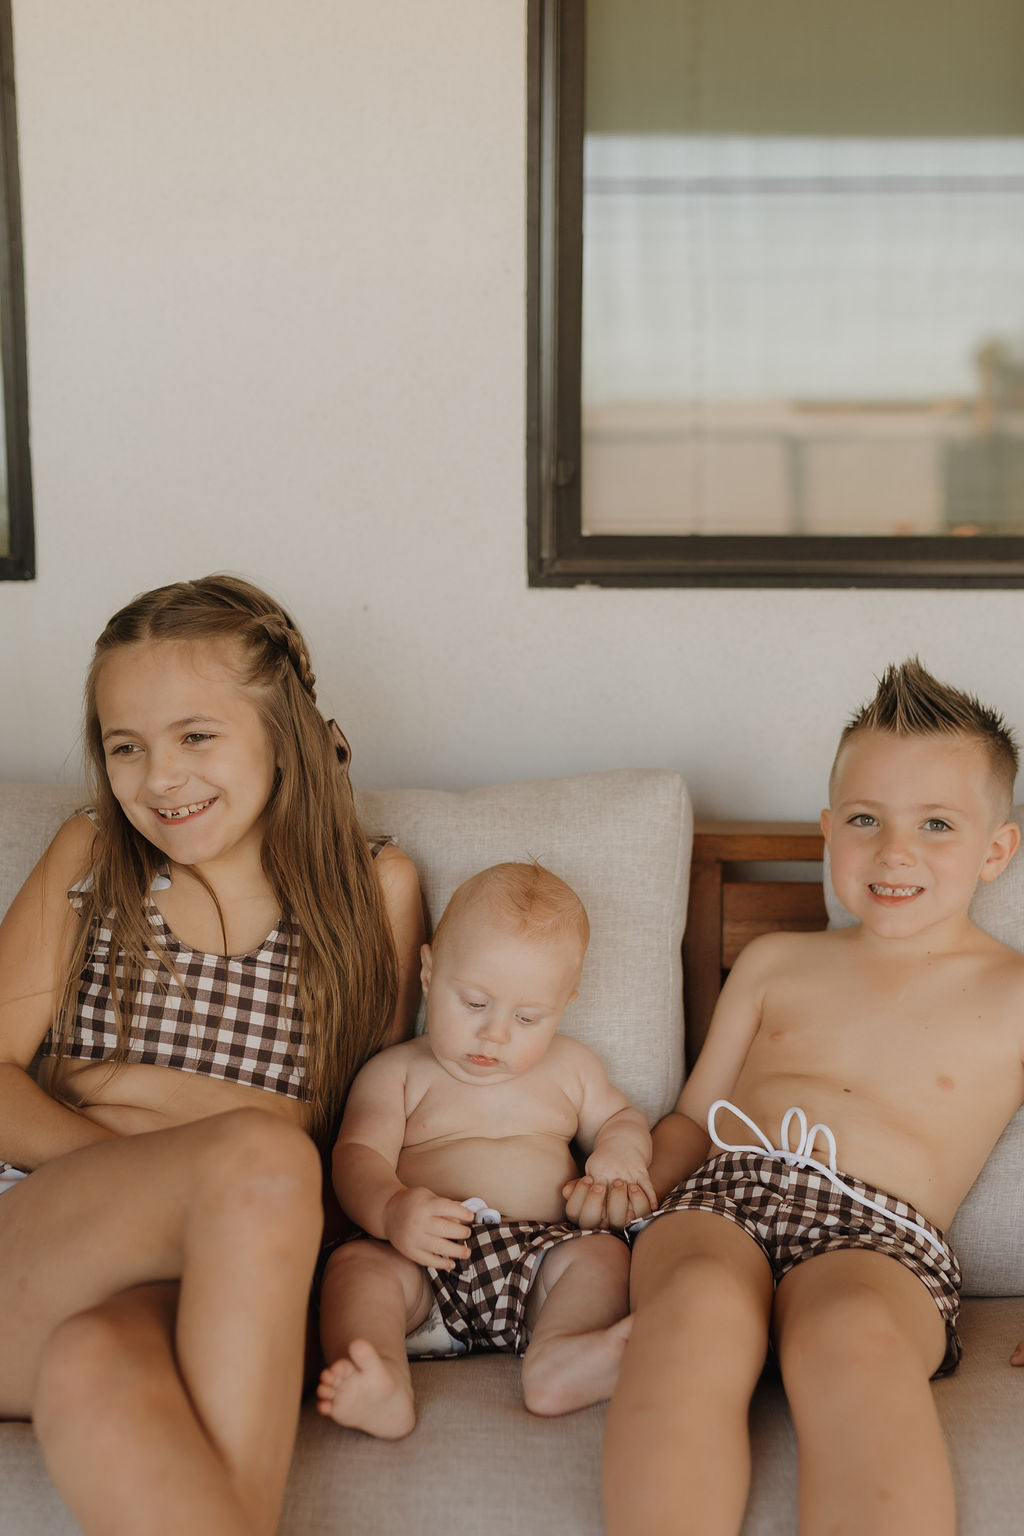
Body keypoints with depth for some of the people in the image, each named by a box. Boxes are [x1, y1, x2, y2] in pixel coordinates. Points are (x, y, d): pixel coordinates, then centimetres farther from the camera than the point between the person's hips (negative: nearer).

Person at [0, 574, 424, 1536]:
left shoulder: (375, 890, 12)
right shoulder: (88, 860, 15)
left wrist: (146, 1090, -4)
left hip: (200, 1285, -1)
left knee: (93, 1370, -39)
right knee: (262, 1158, -34)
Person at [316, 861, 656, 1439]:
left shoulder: (570, 1067, 22)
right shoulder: (397, 1072, 11)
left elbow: (621, 1115, 33)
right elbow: (358, 1154, -1)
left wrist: (622, 1147, 6)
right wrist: (392, 1209, -25)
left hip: (542, 1252, 2)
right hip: (426, 1261, -2)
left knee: (604, 1254, -26)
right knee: (357, 1262, -30)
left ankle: (559, 1357, -51)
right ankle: (381, 1386, -54)